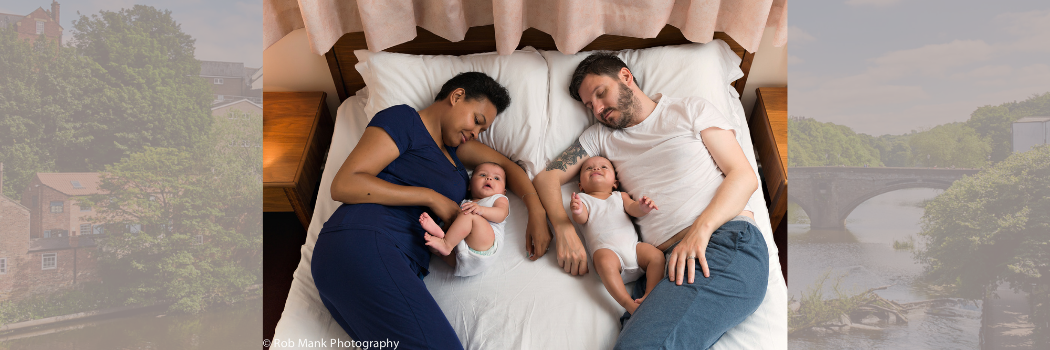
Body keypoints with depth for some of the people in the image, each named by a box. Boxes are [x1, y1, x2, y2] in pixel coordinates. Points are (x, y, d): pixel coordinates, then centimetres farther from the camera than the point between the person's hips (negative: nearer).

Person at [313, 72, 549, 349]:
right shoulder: (403, 120, 5)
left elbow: (505, 165, 34)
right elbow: (343, 185, -6)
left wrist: (536, 212, 15)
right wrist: (430, 197, -4)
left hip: (405, 264, 8)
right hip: (361, 243, -8)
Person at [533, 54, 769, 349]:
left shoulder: (691, 110, 15)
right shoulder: (601, 136, 27)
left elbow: (744, 176, 5)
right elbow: (547, 177, 20)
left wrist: (701, 229, -13)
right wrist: (563, 228, -2)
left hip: (729, 239, -4)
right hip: (666, 260, 4)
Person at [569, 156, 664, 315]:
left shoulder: (620, 196, 30)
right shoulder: (582, 199, 22)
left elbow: (632, 209, 11)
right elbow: (582, 219, 2)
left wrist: (642, 207, -17)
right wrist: (577, 212, -26)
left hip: (632, 245, 4)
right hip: (605, 248, -4)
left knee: (657, 255, -20)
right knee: (605, 261, -36)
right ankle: (629, 304, -42)